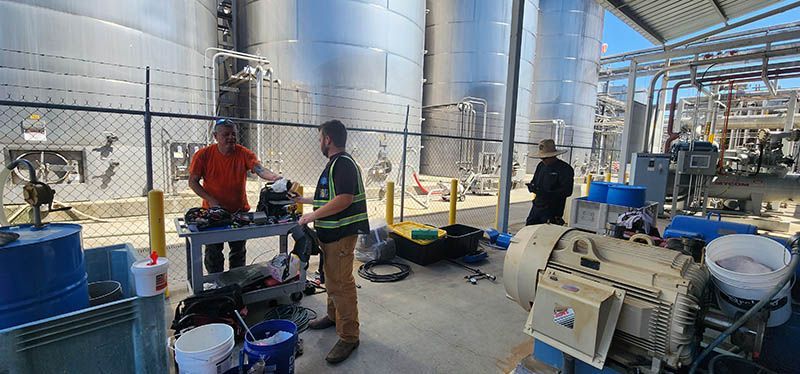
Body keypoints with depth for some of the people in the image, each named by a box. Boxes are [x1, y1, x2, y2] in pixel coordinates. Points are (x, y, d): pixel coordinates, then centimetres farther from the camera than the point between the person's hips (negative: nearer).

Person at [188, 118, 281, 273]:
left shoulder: (244, 154, -11)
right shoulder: (203, 154, -10)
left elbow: (260, 170, -26)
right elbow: (192, 181, -5)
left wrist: (275, 177, -47)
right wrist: (211, 201, -15)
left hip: (240, 211, 1)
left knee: (239, 252, 15)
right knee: (213, 253, 10)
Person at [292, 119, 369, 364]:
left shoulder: (343, 163, -17)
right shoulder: (334, 164, 16)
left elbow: (344, 199, -29)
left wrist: (312, 216, -21)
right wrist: (304, 200, 31)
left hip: (341, 234, -11)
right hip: (330, 233, 11)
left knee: (341, 284, -3)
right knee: (331, 279, 23)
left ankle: (349, 337, 10)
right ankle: (333, 316, 41)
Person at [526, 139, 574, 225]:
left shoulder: (565, 169, -8)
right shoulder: (541, 165, 12)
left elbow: (567, 191, -17)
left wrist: (548, 194, -27)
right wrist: (532, 186, -4)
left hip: (552, 211, -6)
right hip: (536, 207, 6)